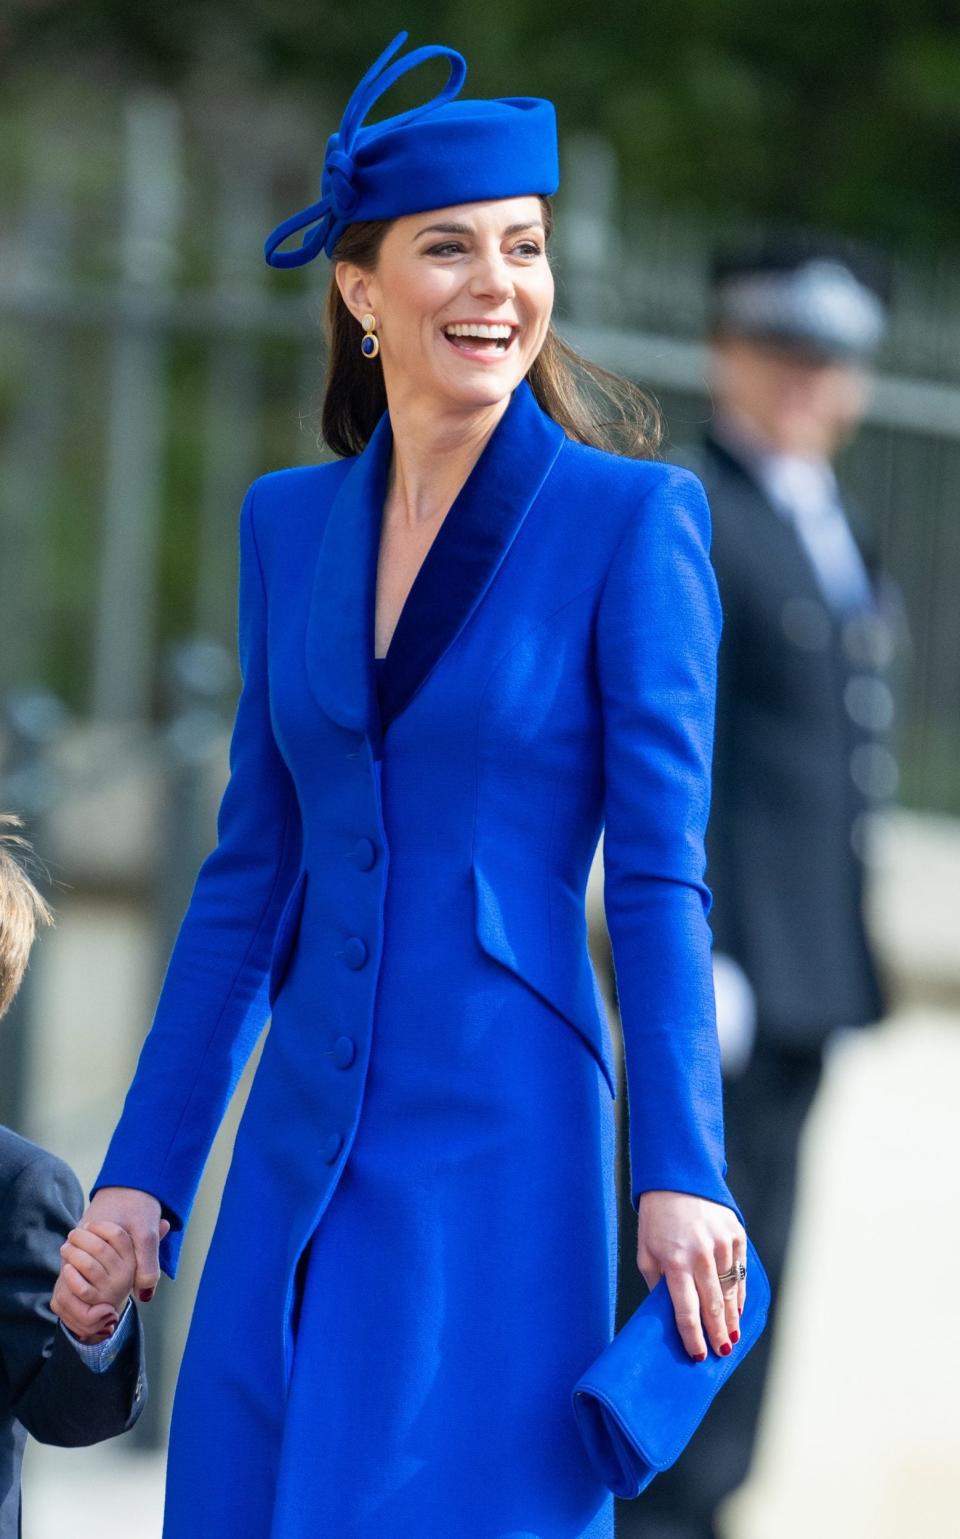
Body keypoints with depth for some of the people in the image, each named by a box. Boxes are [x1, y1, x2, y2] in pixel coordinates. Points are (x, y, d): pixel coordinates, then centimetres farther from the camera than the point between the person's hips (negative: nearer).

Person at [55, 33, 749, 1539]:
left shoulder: (631, 518, -4)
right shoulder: (289, 523, 10)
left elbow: (660, 880, -7)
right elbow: (247, 877, 13)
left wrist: (681, 1176, -13)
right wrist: (143, 1171, 10)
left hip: (500, 1144, -5)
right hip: (303, 1144, 5)